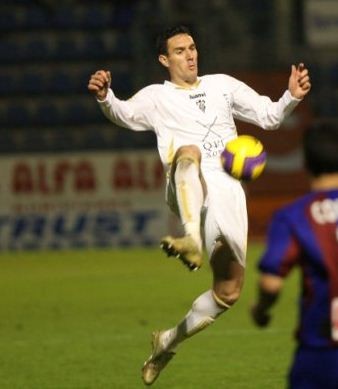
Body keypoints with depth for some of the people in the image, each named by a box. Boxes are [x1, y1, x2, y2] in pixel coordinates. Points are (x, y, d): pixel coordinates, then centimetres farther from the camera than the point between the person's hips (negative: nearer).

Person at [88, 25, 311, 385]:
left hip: (227, 191, 4)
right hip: (188, 191, -4)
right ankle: (191, 239, -63)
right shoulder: (157, 97, 15)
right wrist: (105, 97, -24)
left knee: (228, 290, 2)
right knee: (188, 152, -40)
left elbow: (268, 116, 22)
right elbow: (126, 113, -2)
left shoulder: (222, 85, 23)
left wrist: (292, 98, 2)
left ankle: (168, 341, 24)